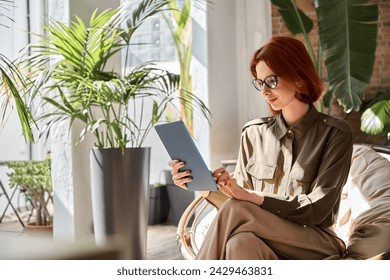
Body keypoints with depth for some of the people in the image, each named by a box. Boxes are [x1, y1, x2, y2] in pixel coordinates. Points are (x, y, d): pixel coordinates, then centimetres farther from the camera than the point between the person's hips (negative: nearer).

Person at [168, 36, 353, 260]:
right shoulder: (254, 133, 12)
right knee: (240, 243, -36)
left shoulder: (335, 134, 0)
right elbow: (236, 199, 11)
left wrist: (250, 197, -20)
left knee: (236, 210, -30)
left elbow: (316, 210, -9)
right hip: (266, 242, 3)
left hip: (316, 246, -3)